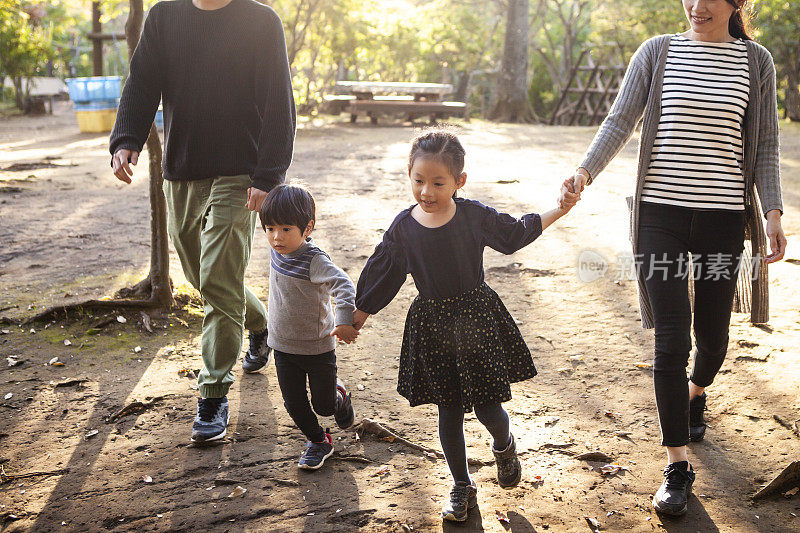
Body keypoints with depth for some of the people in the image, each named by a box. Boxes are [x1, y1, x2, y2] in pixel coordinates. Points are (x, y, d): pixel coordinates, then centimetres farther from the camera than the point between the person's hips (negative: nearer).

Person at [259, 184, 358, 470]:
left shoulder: (315, 260, -26)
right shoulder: (278, 250, -6)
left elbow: (343, 285, -38)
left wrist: (344, 320, -47)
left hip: (318, 347, -5)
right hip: (283, 347, 6)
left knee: (323, 405, 9)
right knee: (294, 404, 10)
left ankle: (339, 396, 44)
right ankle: (318, 441, 34)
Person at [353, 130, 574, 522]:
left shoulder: (474, 215, -7)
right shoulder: (403, 227, -5)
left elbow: (516, 232, 10)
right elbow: (382, 276, 6)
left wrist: (559, 210, 9)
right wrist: (359, 315, 13)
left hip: (476, 317, -1)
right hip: (431, 325, 1)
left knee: (487, 407, -1)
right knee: (449, 413, 9)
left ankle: (503, 444, 37)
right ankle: (462, 488, 29)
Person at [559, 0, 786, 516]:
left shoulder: (756, 61, 6)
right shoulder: (657, 52, 4)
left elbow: (765, 146, 6)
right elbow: (620, 122, -2)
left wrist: (773, 213, -4)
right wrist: (584, 173, -19)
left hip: (723, 217, 1)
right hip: (661, 213, -1)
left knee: (712, 332, 12)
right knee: (670, 341, -5)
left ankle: (696, 394, 48)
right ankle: (678, 465, 6)